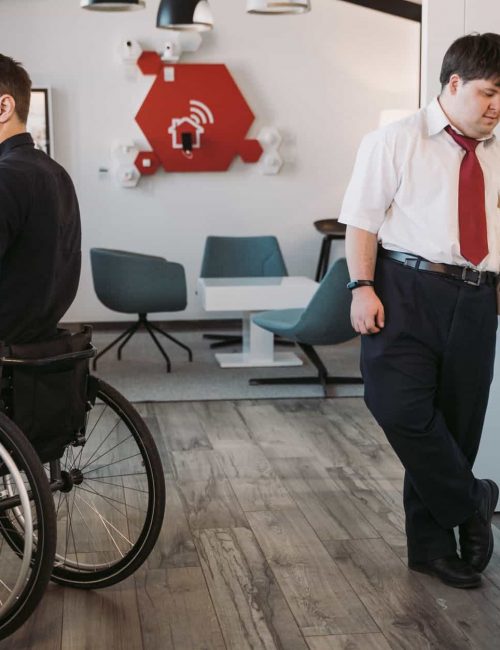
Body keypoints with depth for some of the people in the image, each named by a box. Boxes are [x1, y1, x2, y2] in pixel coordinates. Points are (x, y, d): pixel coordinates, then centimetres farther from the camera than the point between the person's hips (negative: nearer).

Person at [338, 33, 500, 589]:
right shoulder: (395, 142, 3)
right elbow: (363, 219, -2)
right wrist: (363, 287, -13)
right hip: (408, 290, -4)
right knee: (402, 407, -20)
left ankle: (432, 545, 21)